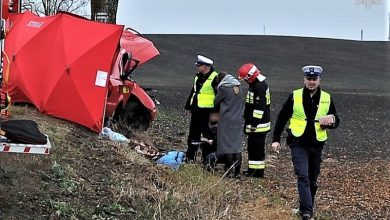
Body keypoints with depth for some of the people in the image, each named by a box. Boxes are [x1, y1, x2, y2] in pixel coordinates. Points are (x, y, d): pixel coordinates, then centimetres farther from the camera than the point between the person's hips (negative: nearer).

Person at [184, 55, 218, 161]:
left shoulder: (214, 78, -13)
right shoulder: (198, 77, 14)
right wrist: (188, 106, 23)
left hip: (207, 112, -8)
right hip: (196, 110, 8)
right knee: (193, 134, 14)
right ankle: (189, 156, 23)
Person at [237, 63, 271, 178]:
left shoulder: (259, 87, -19)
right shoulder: (256, 84, 15)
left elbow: (259, 107, -24)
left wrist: (254, 123, -22)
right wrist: (248, 121, 27)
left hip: (258, 124, -11)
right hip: (255, 124, 11)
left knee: (256, 147, -6)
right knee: (253, 146, 16)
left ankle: (257, 172, -2)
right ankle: (253, 169, 24)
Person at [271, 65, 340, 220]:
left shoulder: (327, 98, 2)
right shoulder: (294, 97, -3)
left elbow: (336, 121, 9)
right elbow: (281, 118, 3)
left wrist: (331, 120, -15)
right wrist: (276, 139, 0)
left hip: (316, 145, 3)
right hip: (298, 144, -3)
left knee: (312, 179, 12)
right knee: (303, 177, -16)